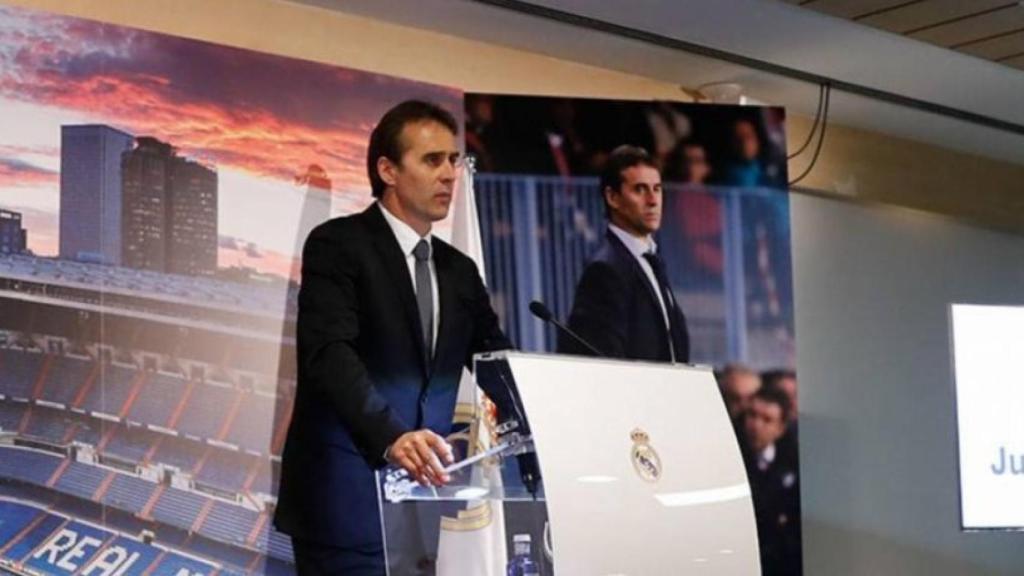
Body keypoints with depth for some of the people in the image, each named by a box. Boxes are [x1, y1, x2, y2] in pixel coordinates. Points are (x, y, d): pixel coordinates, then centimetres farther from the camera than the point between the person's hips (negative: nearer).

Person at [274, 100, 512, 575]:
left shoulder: (459, 270, 15)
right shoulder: (338, 245, -6)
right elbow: (330, 354, -20)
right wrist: (391, 438, -36)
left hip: (422, 493, 6)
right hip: (346, 498, -6)